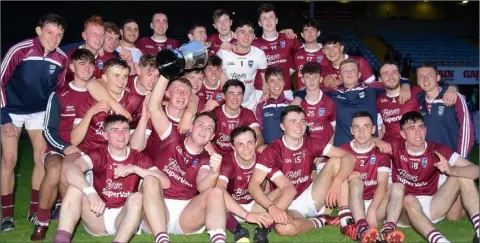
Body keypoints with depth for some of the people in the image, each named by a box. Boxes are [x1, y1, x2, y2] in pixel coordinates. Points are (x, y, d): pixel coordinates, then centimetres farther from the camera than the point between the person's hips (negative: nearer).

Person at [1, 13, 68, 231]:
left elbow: (59, 88, 3)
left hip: (39, 112, 3)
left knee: (42, 158, 0)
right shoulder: (19, 50, -23)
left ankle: (35, 210, 12)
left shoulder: (61, 58, -12)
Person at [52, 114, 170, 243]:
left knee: (138, 197, -29)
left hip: (124, 219, 0)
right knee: (76, 186, -20)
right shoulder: (98, 154, -4)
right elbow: (72, 171, -26)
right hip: (98, 218, 1)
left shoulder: (139, 158, -1)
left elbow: (166, 182, -14)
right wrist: (91, 192, -45)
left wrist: (135, 168, -25)